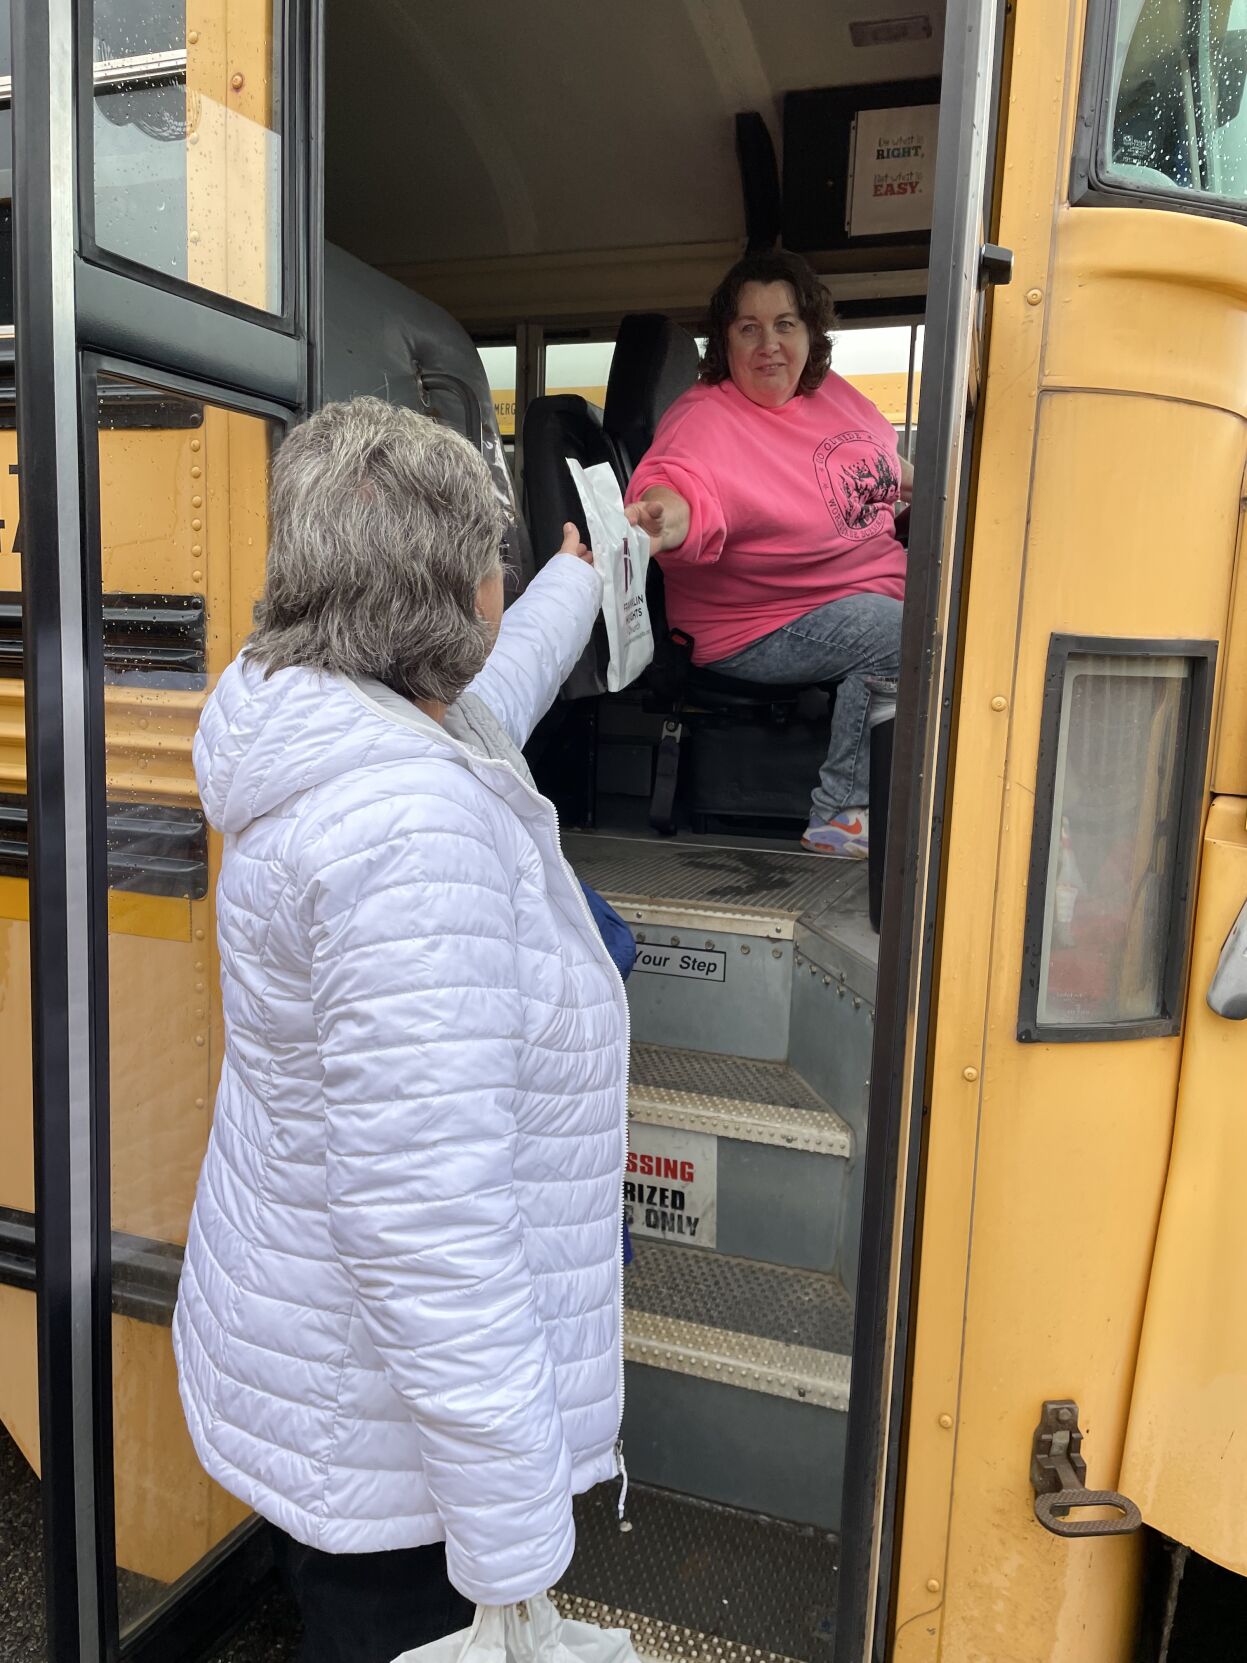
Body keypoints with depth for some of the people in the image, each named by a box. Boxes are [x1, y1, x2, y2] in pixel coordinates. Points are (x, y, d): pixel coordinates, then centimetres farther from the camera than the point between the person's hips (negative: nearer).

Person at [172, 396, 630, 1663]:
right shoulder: (411, 826, -33)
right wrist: (518, 1558, -25)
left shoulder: (335, 732, -1)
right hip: (383, 1433, -9)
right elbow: (428, 1216, -34)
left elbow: (492, 692, 23)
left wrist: (583, 573, 38)